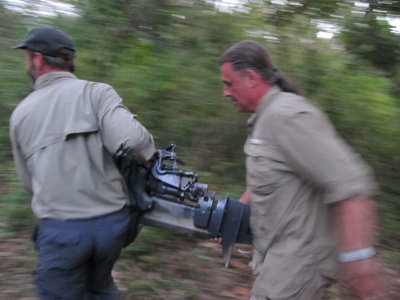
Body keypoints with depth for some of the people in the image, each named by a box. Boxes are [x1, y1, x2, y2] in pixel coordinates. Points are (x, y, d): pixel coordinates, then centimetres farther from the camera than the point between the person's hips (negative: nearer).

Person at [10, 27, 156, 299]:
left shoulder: (20, 113, 6)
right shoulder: (96, 92, -4)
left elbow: (30, 182, 12)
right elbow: (130, 137, -22)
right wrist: (153, 158, -1)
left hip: (59, 229, 0)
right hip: (112, 223, 1)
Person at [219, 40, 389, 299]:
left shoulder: (287, 115, -22)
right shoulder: (265, 117, 12)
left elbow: (351, 183, -30)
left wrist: (358, 257, -37)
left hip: (299, 259, -10)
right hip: (278, 255, 10)